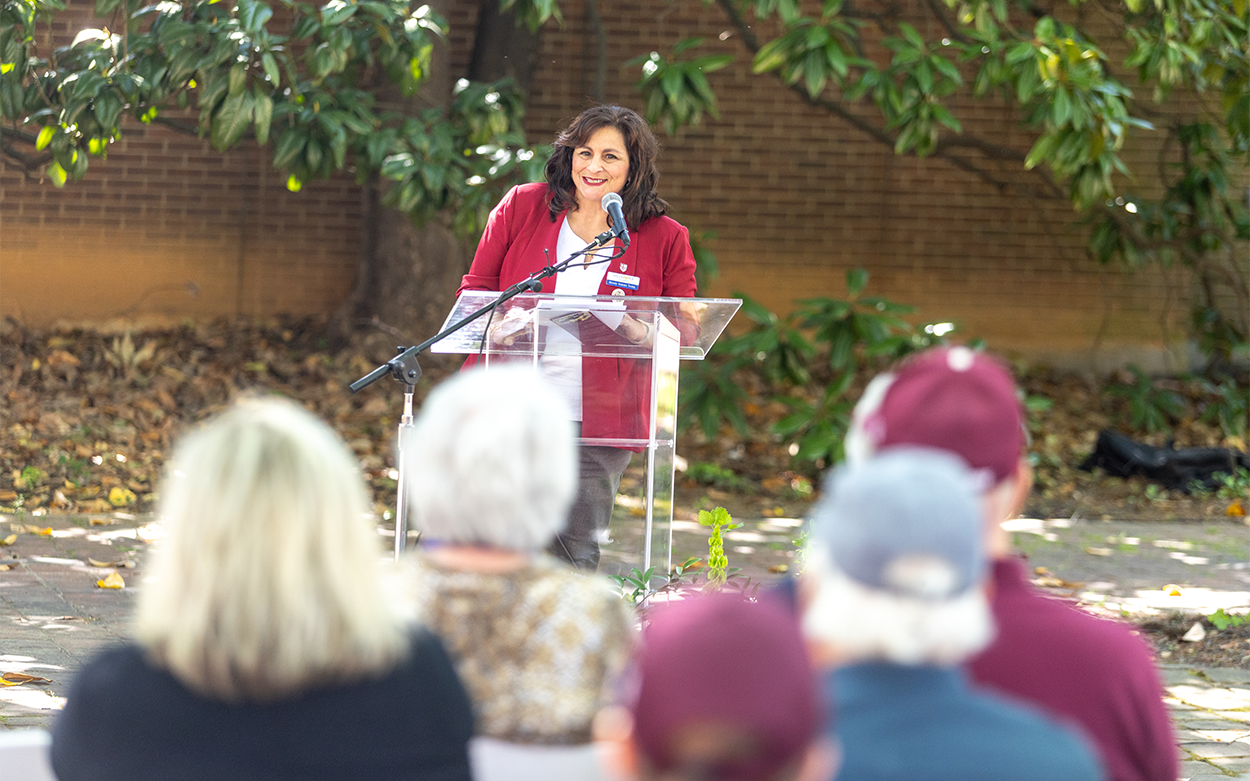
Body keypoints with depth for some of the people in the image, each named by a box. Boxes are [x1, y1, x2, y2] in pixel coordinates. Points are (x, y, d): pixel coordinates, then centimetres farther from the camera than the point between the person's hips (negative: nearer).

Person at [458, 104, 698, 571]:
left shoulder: (666, 240, 3)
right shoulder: (522, 208, 4)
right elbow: (474, 292, 12)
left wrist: (637, 331, -15)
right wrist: (500, 324, -11)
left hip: (600, 426, 0)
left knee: (576, 557, 2)